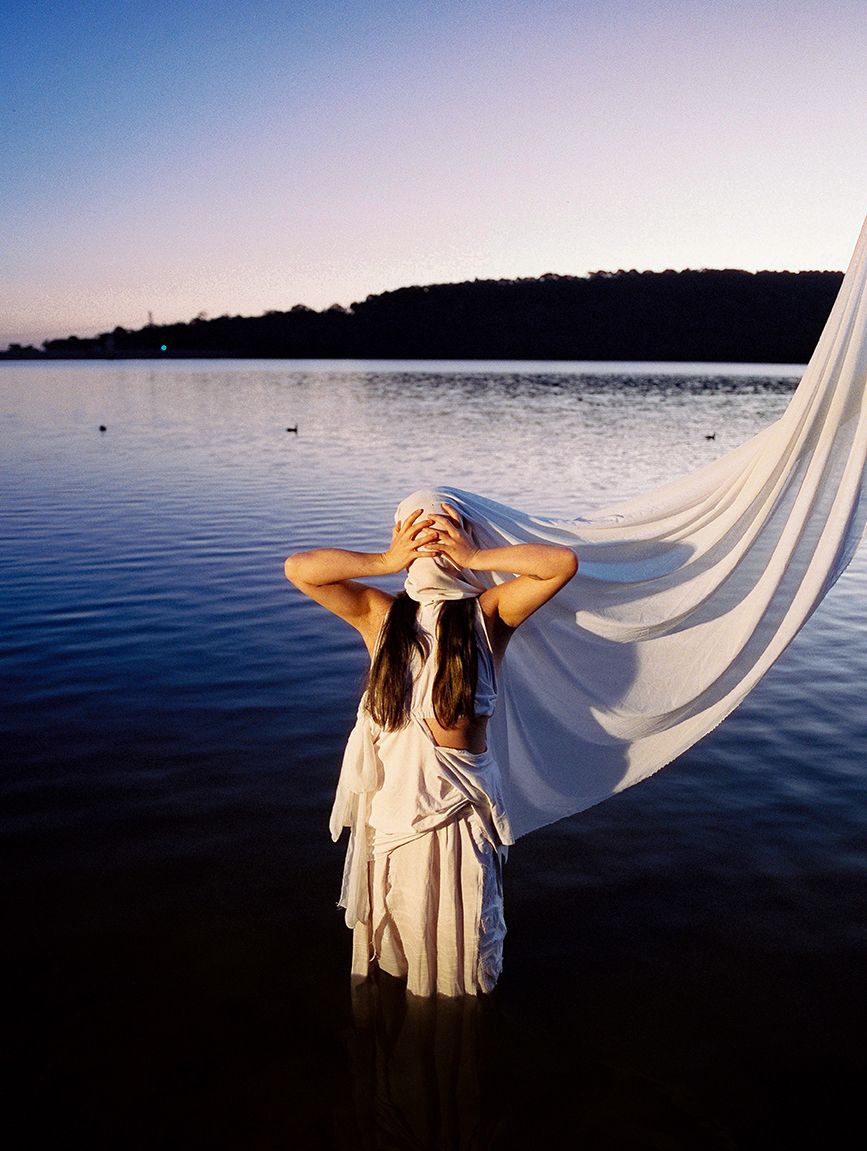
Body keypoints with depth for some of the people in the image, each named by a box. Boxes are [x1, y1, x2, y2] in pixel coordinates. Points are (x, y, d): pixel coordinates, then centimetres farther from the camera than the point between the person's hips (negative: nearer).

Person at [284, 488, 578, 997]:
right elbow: (298, 568, -11)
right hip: (391, 798, 2)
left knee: (458, 939, 16)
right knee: (391, 932, 21)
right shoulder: (380, 614, -1)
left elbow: (563, 562, -19)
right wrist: (386, 561, -13)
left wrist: (476, 558, -16)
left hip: (460, 801, -2)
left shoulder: (488, 614, -6)